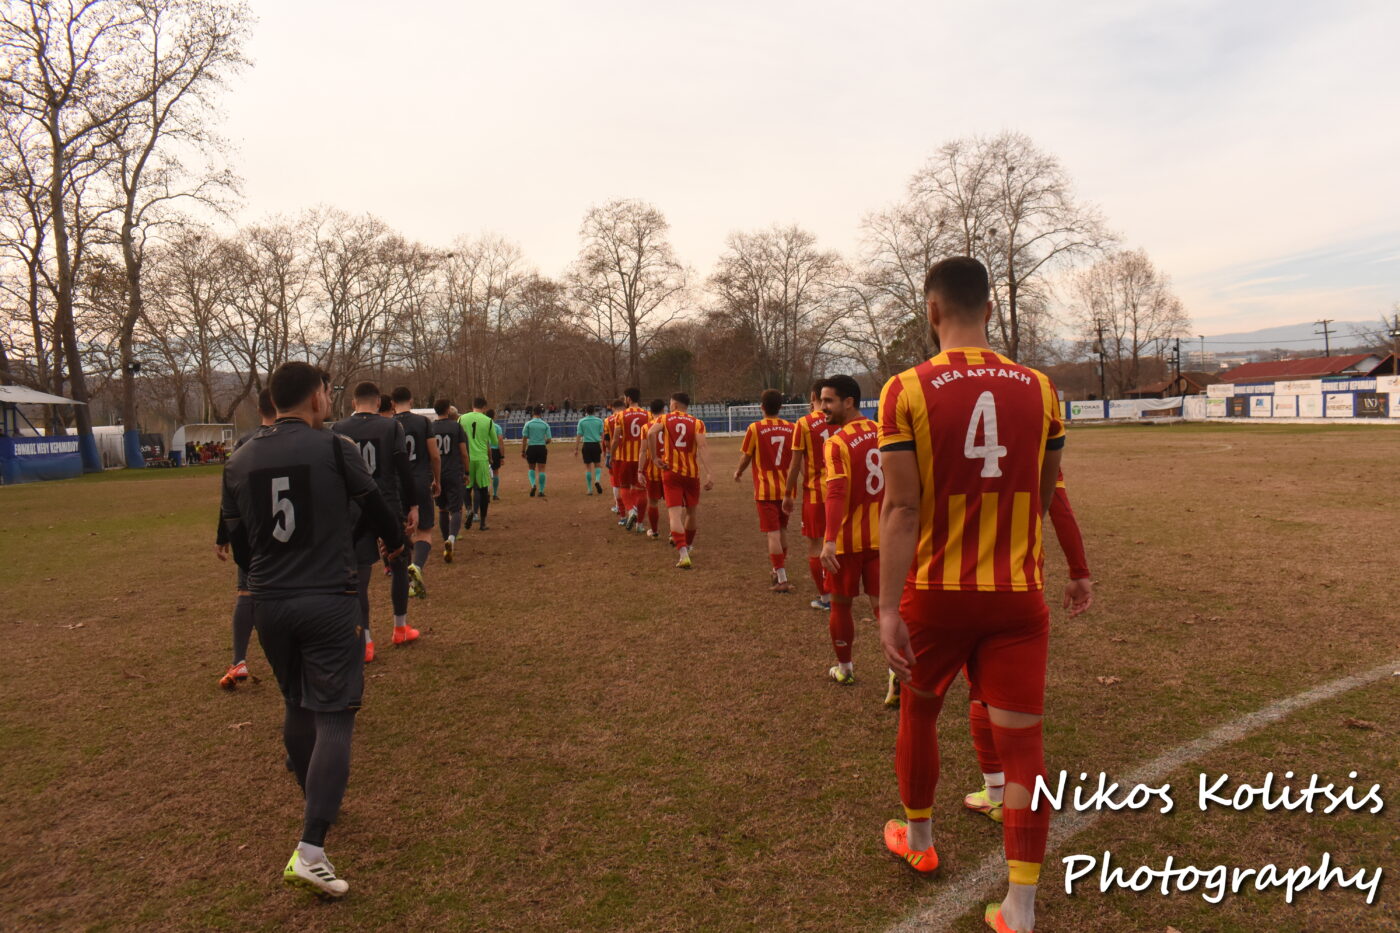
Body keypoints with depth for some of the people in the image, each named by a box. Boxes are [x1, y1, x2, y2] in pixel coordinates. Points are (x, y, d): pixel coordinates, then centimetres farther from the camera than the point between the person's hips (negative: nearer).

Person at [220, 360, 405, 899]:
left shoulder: (240, 461, 5)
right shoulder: (334, 449, -8)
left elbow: (238, 543, 11)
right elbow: (373, 505, 4)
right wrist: (395, 541, 26)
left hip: (267, 605, 5)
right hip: (328, 603, -5)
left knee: (298, 708, 22)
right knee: (333, 717, -1)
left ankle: (319, 803, 41)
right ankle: (310, 850, -8)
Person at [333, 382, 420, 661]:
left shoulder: (337, 429, 3)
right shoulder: (391, 425, -3)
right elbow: (404, 468, -8)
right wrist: (413, 506, -3)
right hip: (388, 507, -1)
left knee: (360, 574, 5)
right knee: (398, 566, 16)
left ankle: (365, 642, 6)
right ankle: (401, 628, 27)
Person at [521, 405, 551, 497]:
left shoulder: (528, 424, -3)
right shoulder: (545, 424, -1)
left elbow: (524, 438, -4)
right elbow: (548, 439, -1)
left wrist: (523, 451, 2)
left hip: (531, 448, 0)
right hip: (542, 448, 0)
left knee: (532, 468, 17)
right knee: (541, 469, 6)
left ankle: (533, 484, -7)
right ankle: (541, 491, 7)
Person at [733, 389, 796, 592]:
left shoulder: (755, 429, -9)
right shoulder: (790, 428, 0)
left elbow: (746, 457, -1)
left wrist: (738, 472, 17)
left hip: (765, 490, -4)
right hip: (786, 488, 4)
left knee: (773, 533, -4)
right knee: (782, 530, 20)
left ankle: (782, 580, -8)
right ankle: (779, 571, 35)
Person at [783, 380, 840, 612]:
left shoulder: (804, 423, -8)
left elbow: (796, 464, -7)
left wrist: (788, 495, 2)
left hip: (814, 493, -3)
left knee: (815, 544, 6)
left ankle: (825, 597, 9)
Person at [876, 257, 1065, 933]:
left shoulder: (906, 390, -10)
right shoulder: (1038, 389, 1)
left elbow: (902, 508, -15)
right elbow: (1043, 498, 11)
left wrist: (888, 608, -12)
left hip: (935, 593, -1)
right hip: (1018, 594, 2)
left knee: (918, 712, 21)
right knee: (1021, 738, 7)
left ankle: (917, 839, 43)